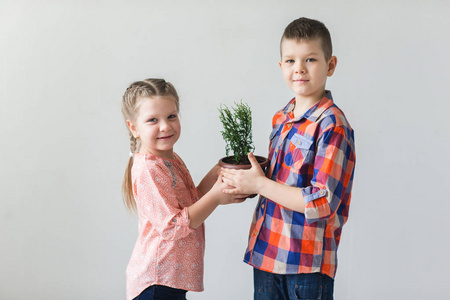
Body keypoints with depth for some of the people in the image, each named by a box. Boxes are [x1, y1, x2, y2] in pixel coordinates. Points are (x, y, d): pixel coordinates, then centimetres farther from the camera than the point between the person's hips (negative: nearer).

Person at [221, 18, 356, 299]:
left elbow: (322, 203, -21)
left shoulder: (332, 125, -15)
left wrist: (260, 185, -16)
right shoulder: (281, 118, 9)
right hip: (267, 254, 7)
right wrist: (247, 177, 2)